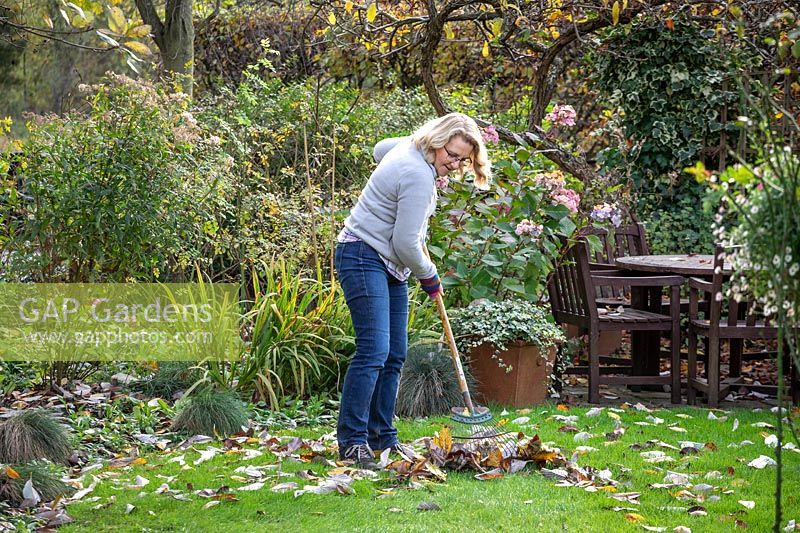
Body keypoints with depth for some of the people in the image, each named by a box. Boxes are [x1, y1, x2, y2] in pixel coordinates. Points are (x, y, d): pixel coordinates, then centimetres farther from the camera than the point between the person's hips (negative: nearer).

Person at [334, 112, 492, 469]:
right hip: (364, 259, -11)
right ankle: (352, 440, -18)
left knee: (395, 355, 8)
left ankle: (382, 437, 12)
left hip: (391, 266, 11)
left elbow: (381, 149, 33)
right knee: (373, 349, -18)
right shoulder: (418, 176, -22)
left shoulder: (411, 148, 8)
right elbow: (406, 242, -21)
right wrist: (428, 276, -3)